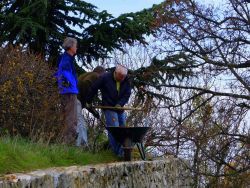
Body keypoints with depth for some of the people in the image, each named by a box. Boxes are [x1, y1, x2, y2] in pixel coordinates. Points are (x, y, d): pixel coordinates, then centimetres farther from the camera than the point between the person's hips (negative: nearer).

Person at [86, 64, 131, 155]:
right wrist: (88, 101, 4)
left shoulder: (126, 81, -1)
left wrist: (120, 104, -15)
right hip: (109, 108, -6)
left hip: (120, 108, 6)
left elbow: (127, 94, 1)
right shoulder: (105, 78, -14)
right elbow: (93, 89, -4)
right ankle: (119, 152, -14)